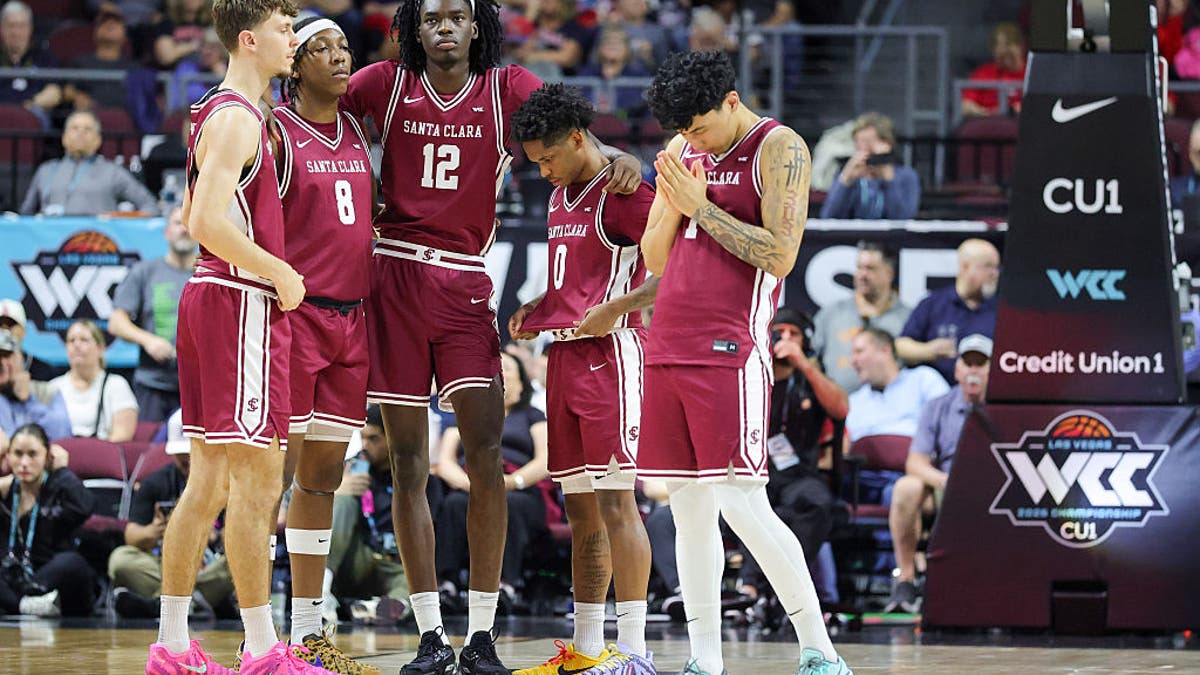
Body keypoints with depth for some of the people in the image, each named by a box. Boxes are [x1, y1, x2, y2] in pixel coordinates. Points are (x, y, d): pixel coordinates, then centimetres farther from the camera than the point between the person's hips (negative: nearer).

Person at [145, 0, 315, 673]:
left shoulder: (217, 112, 17)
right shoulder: (239, 118, -14)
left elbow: (191, 216, 26)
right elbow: (208, 222, -24)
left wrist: (265, 265, 22)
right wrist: (280, 272, -16)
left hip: (207, 294, 10)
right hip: (243, 302, -10)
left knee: (210, 480, 10)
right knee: (256, 478, -8)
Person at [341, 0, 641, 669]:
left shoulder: (508, 87, 4)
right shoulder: (386, 84, 5)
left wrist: (616, 156, -29)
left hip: (465, 285, 0)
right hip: (394, 275, 1)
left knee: (486, 454, -10)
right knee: (409, 464, 2)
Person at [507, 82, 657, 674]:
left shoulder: (622, 193, -10)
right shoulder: (560, 198, 18)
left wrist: (618, 307, -21)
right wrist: (539, 307, 16)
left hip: (608, 353, -9)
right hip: (563, 354, 9)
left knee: (614, 500, -11)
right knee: (579, 506, 10)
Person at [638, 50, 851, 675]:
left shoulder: (779, 149, -4)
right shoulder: (681, 152, 16)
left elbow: (780, 254, -13)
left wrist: (701, 206, -12)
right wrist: (673, 204, -1)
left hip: (729, 350, -7)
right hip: (668, 346, 7)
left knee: (740, 504, -13)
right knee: (688, 507, 5)